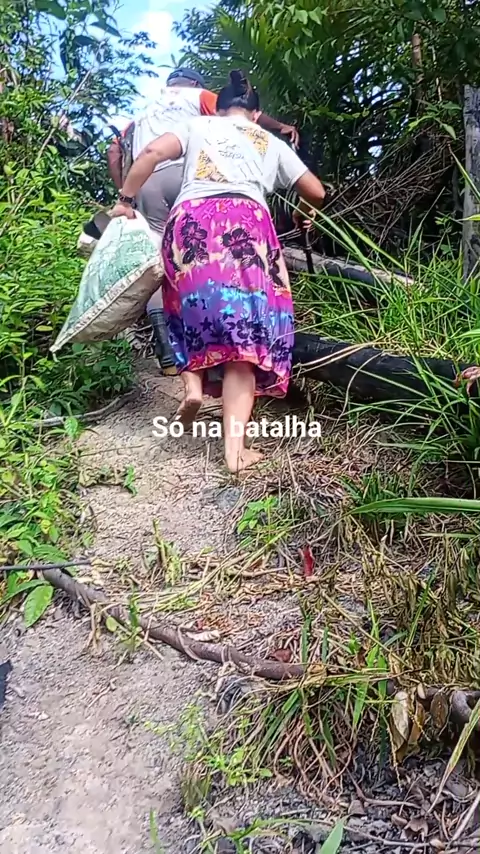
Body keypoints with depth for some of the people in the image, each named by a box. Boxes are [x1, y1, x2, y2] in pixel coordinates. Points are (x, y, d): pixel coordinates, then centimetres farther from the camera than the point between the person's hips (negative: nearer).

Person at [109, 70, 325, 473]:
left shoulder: (198, 125, 28)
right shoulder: (272, 143, 31)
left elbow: (153, 152, 10)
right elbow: (317, 193, 32)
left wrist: (125, 200, 18)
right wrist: (305, 211, 53)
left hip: (190, 221, 1)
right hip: (246, 223, 0)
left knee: (194, 307, 21)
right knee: (243, 325, -7)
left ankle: (193, 383, -3)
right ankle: (235, 447, -15)